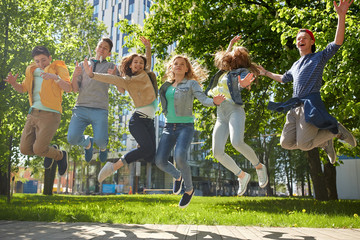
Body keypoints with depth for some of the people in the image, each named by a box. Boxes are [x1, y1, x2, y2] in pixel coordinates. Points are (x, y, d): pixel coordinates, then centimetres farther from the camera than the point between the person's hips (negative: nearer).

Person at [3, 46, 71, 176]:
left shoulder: (59, 68, -3)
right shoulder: (33, 70, 14)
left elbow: (68, 88, -17)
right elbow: (23, 89, 20)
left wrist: (54, 77, -36)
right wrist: (13, 83, -3)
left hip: (50, 115, -6)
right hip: (33, 113, 6)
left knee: (38, 150, -12)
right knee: (25, 149, 4)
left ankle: (60, 155, 18)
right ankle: (51, 150, 32)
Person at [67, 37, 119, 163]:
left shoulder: (110, 66, 15)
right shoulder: (83, 65, 21)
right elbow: (75, 89, 13)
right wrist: (75, 76, -6)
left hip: (100, 110, -2)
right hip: (81, 108, 2)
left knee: (100, 140, -19)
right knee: (72, 138, -16)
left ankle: (103, 147, 21)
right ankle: (87, 142, 21)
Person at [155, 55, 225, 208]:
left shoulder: (191, 83, 2)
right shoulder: (167, 86, 16)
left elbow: (203, 99, -14)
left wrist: (214, 102, -33)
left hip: (185, 126, -5)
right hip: (169, 126, 5)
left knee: (179, 157, -28)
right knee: (160, 161, -10)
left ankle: (189, 189, -1)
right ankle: (177, 176, 25)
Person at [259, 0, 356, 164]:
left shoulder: (319, 57, 10)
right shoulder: (295, 65, 28)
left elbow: (337, 42, -6)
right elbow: (283, 78, 45)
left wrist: (341, 16, -17)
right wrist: (266, 73, 50)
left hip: (311, 104, -7)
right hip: (295, 107, 7)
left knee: (303, 144, -21)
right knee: (286, 143, -6)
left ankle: (336, 129, 5)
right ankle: (324, 141, 13)